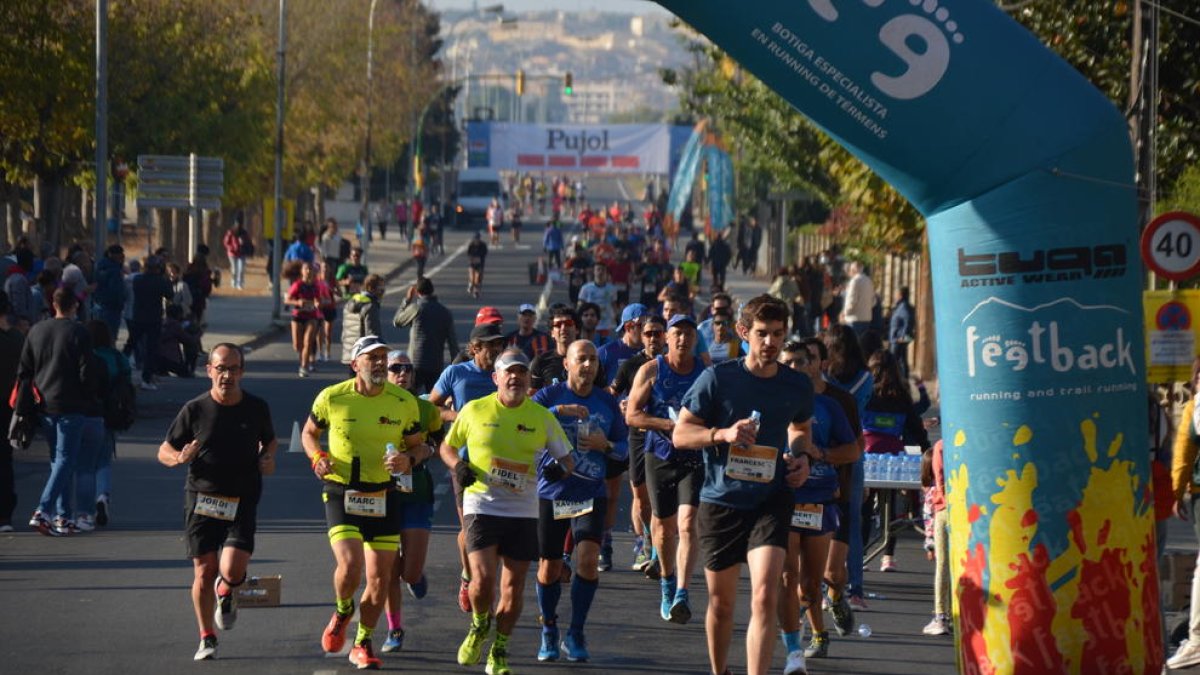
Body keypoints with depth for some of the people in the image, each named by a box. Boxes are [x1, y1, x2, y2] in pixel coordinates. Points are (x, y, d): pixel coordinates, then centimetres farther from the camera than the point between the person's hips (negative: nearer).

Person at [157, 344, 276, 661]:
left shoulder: (257, 408, 1)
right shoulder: (194, 409, -4)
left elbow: (270, 439, 21)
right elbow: (164, 450, 3)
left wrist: (267, 458, -1)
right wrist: (180, 457, -19)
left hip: (242, 501, 0)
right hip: (202, 499, 0)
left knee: (232, 570, -15)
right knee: (204, 571, -1)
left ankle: (227, 592, 23)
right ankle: (207, 638, 18)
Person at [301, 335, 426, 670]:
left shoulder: (404, 402, -3)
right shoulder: (332, 398, -6)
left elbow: (418, 445, 8)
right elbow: (309, 432, 11)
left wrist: (409, 460, -15)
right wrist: (317, 457, -10)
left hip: (384, 496, 2)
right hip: (341, 494, -2)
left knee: (380, 578, 3)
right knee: (350, 566, -20)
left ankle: (362, 643, 24)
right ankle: (342, 612, 15)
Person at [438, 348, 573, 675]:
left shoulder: (542, 417, 3)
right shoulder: (474, 410, 1)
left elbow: (565, 458, 9)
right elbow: (447, 446, 13)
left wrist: (559, 469, -14)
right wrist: (458, 466, -8)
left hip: (523, 510, 2)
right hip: (481, 505, -2)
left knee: (513, 587, 3)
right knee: (483, 578, -16)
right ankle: (479, 627, 16)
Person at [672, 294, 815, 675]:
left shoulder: (797, 386, 5)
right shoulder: (717, 379, -5)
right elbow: (680, 434, -1)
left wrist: (802, 456, 5)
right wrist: (723, 434, -18)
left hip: (771, 502, 1)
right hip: (720, 501, -1)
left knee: (765, 597, -17)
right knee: (721, 602, 11)